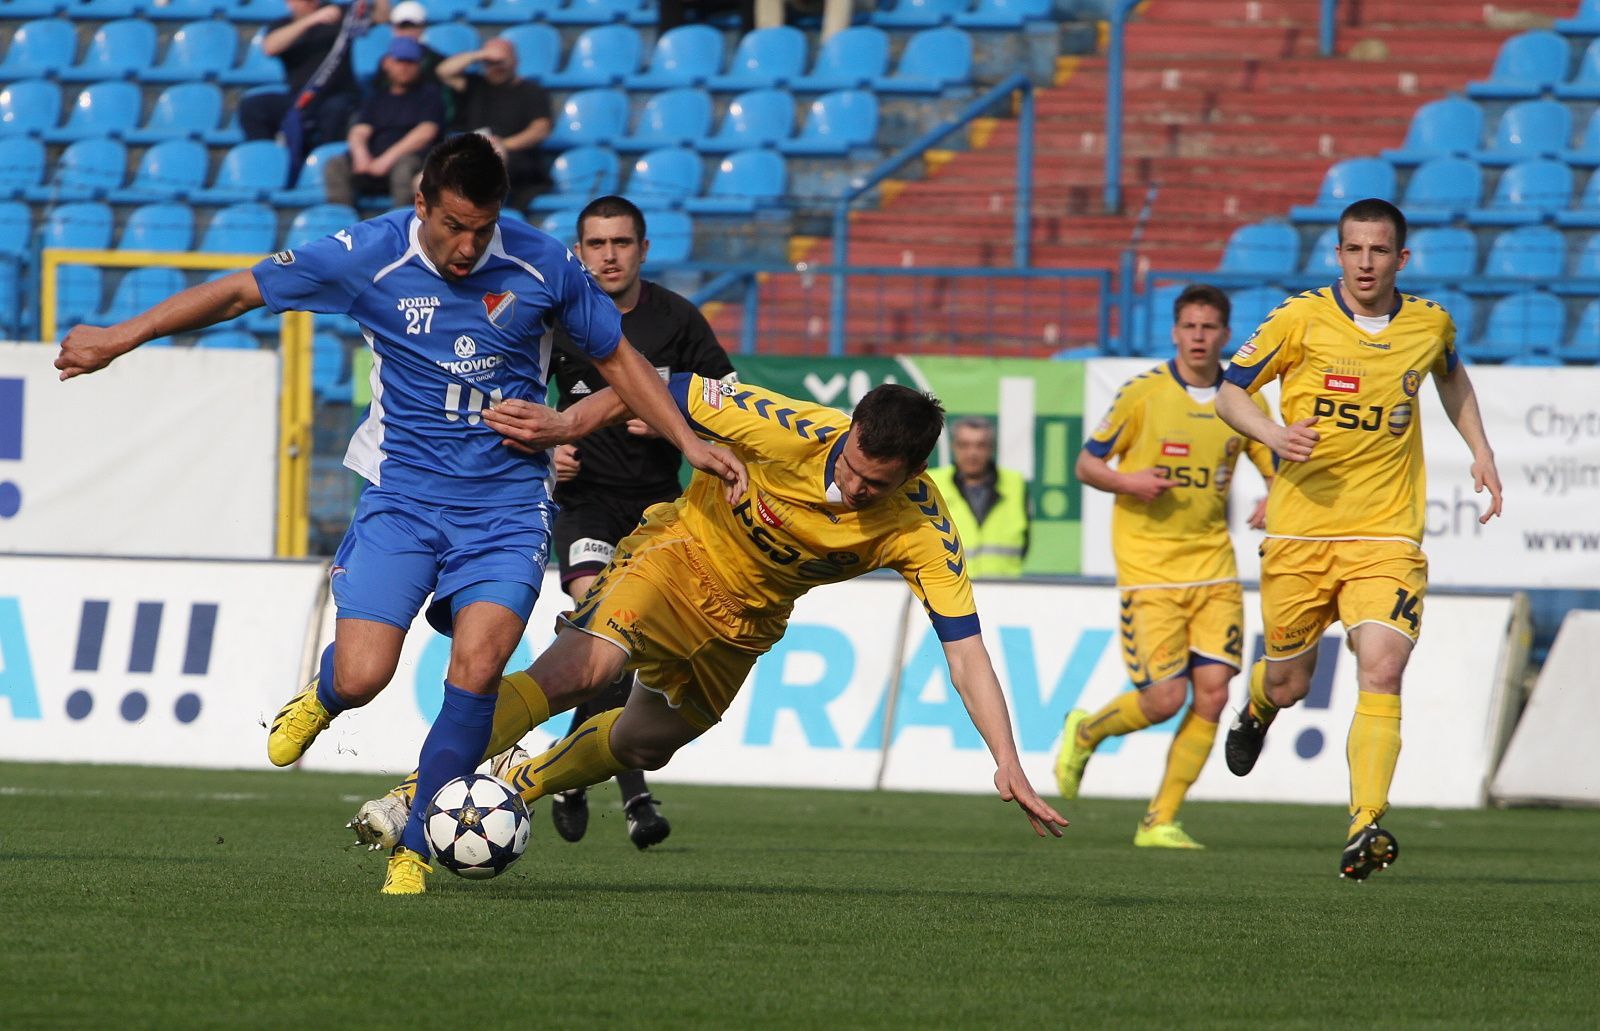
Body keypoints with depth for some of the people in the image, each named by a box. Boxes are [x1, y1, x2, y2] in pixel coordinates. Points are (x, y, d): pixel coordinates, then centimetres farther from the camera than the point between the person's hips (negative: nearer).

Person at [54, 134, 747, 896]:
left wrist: (688, 442, 4)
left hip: (505, 504, 0)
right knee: (361, 677, -15)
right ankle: (322, 698, 26)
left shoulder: (541, 266, -6)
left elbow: (616, 358, 10)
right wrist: (119, 339, 2)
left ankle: (414, 848, -1)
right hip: (402, 496, 0)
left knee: (477, 666, -19)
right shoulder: (368, 257, -10)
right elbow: (241, 291, 1)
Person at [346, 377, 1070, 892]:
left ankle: (511, 787, 44)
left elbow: (965, 650, -25)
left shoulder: (922, 531, -26)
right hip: (687, 550, -4)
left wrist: (1008, 765, -33)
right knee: (579, 670, -29)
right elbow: (662, 392, -21)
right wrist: (567, 424, -34)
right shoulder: (793, 430, -31)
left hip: (750, 619, 4)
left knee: (642, 745, 15)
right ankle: (418, 797, -25)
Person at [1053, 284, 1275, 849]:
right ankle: (1085, 732, 23)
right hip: (1148, 566, -4)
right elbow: (1087, 462, 2)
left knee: (1213, 692, -6)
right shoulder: (1142, 393, -5)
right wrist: (1126, 482, -18)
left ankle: (1161, 821, 6)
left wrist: (1274, 502, -9)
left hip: (1214, 564, 4)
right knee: (1164, 698, -9)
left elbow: (1278, 469, 14)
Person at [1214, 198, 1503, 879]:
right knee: (1289, 682, 12)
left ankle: (1365, 829, -24)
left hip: (1387, 536, 0)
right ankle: (1257, 711, 50)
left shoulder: (1430, 324, 4)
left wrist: (1481, 453, 17)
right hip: (1299, 534, 0)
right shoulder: (1301, 318, -5)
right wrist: (1274, 435, -17)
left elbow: (1451, 376, 28)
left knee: (1381, 672, -19)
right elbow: (1230, 393, 2)